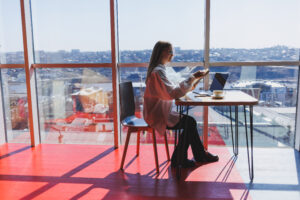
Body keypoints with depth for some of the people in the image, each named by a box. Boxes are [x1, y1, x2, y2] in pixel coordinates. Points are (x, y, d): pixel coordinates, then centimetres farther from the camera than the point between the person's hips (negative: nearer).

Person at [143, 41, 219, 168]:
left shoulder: (159, 69, 13)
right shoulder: (158, 71, -19)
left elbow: (168, 91, 18)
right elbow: (173, 93, -26)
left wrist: (187, 88, 6)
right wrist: (192, 78, -24)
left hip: (160, 112, 9)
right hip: (158, 116, -9)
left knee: (190, 121, 1)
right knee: (190, 123, -12)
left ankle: (200, 155, 11)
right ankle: (178, 160, 0)